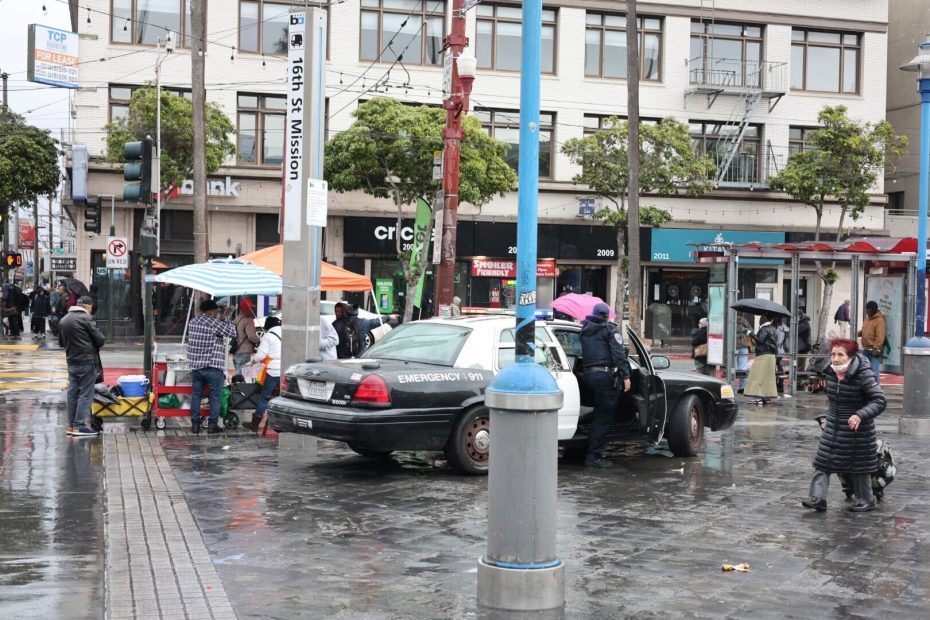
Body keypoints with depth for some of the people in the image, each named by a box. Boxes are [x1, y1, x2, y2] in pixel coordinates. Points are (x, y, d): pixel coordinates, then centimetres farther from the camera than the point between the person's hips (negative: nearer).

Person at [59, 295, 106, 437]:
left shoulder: (64, 320, 10)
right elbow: (100, 340, -12)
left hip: (71, 361, 7)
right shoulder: (86, 318, -13)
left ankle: (71, 425, 15)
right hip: (87, 362, -7)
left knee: (72, 393, 12)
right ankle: (79, 426, -5)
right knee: (86, 394, -3)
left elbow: (61, 342, 20)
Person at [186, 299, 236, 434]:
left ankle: (195, 424, 14)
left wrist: (220, 320, 17)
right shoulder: (214, 323, -13)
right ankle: (213, 425, 7)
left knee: (196, 395, 13)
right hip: (213, 367, -6)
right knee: (215, 397, 5)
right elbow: (232, 333, -10)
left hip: (195, 366, 6)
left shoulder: (193, 322, 8)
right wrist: (224, 319, 2)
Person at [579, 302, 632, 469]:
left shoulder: (585, 330, 17)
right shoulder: (609, 330, -4)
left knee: (599, 416, 17)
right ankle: (593, 456, -8)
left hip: (588, 374, 7)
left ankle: (593, 454, 18)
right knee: (604, 417, -4)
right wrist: (625, 375, -14)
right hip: (604, 375, -7)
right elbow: (618, 354, -12)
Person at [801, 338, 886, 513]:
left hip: (856, 428, -6)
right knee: (823, 460, -2)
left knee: (858, 466, 7)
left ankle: (866, 500, 24)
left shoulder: (863, 376, -22)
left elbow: (879, 401, -23)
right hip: (833, 426, 6)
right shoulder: (831, 372, -1)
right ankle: (817, 498, -1)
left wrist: (860, 415, -35)